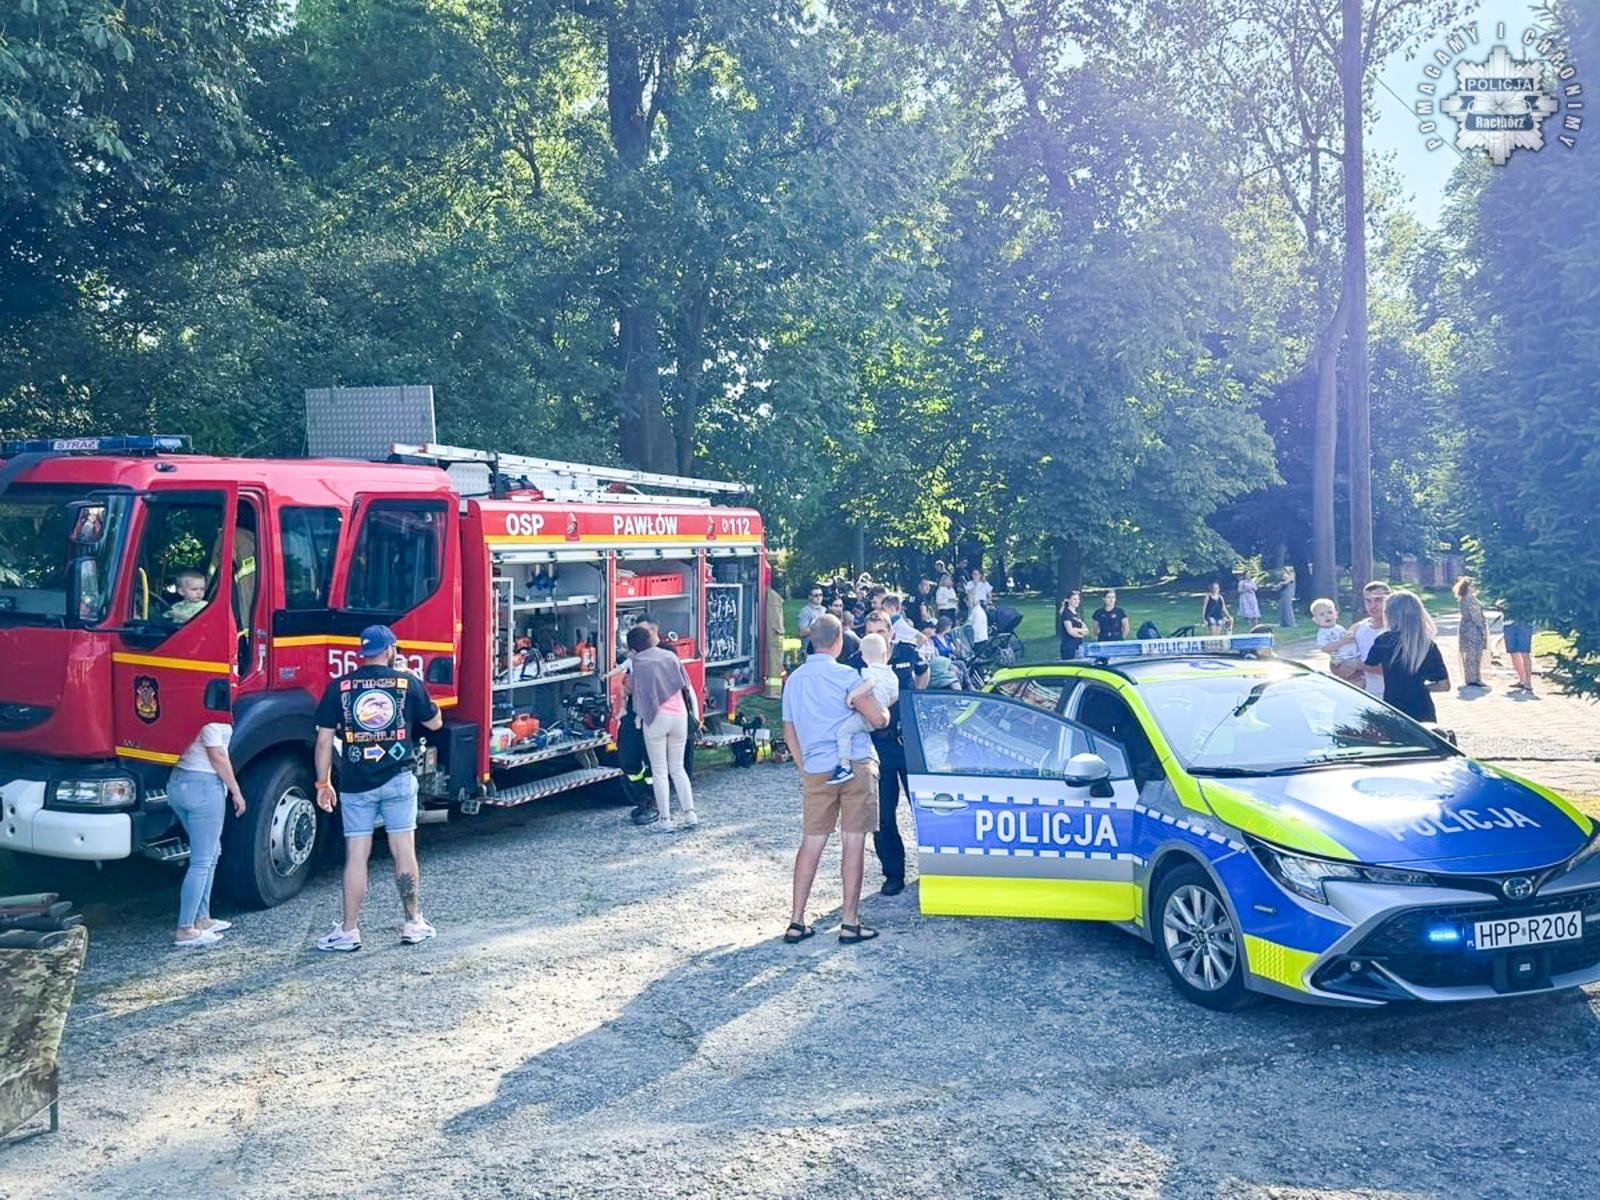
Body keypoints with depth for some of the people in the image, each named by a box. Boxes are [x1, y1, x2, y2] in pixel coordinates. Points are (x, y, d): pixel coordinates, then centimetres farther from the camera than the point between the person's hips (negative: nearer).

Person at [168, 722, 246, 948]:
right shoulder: (214, 720, -17)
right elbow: (217, 756, -16)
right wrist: (236, 791, -8)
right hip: (203, 785, -10)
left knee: (212, 853, 20)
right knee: (202, 861, -3)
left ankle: (201, 919, 26)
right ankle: (185, 930, -1)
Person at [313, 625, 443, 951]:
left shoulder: (340, 687, 0)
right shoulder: (408, 682, 0)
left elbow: (324, 739, -1)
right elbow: (434, 722, 12)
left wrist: (323, 783, 7)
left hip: (356, 783, 0)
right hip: (399, 779, 0)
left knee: (356, 855, 4)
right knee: (404, 851, 7)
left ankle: (349, 931, 8)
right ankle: (414, 924, 14)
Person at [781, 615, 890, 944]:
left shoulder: (794, 679, 11)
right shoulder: (844, 675, -8)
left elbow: (789, 734, 16)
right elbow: (878, 719, -11)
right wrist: (884, 712, 11)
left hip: (816, 771, 5)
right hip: (855, 767, -5)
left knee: (811, 843, 9)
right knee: (853, 842, 1)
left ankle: (796, 922, 9)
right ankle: (850, 923, 5)